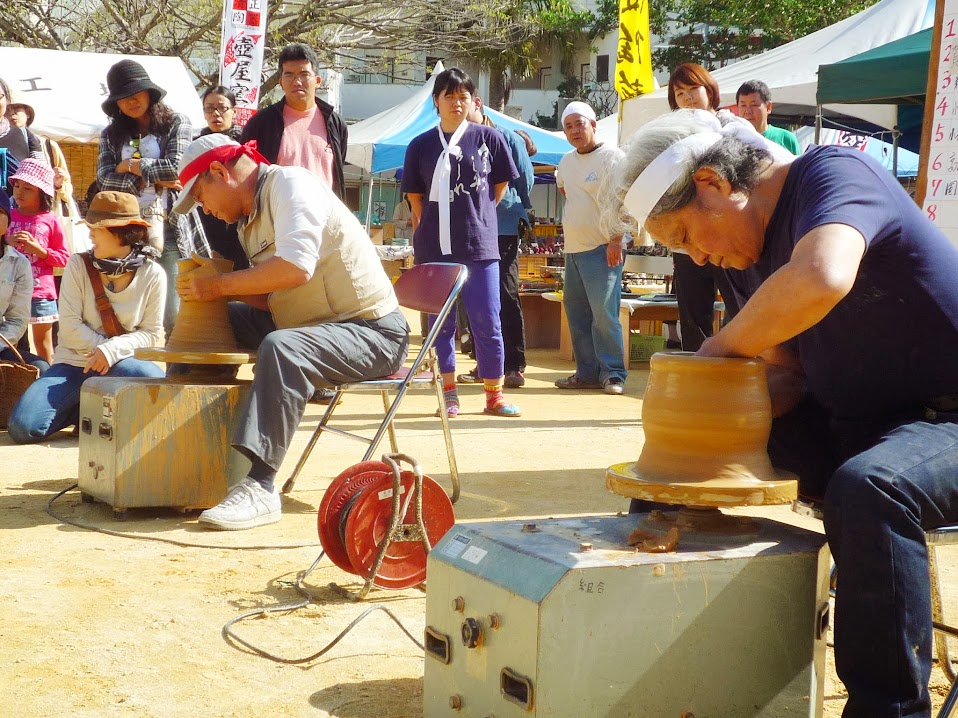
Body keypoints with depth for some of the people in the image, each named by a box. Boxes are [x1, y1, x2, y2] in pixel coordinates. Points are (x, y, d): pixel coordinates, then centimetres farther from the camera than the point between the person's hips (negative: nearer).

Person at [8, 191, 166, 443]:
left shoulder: (152, 274, -4)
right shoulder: (78, 264, -4)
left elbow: (152, 333, -6)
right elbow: (70, 327, -8)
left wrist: (112, 350, -22)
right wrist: (102, 347, -18)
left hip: (123, 363, 0)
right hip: (73, 364, 0)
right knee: (22, 427, -22)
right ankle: (85, 409, 9)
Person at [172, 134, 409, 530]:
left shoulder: (291, 184, -14)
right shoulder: (249, 219, 13)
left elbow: (296, 268, -30)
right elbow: (269, 297, 10)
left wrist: (219, 284, -20)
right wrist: (213, 283, -5)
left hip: (371, 331, -10)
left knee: (281, 348, -36)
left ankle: (260, 486, -39)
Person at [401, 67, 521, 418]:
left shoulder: (488, 138, 2)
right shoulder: (421, 145, 6)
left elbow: (501, 183, 12)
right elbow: (416, 198, 10)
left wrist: (477, 216, 12)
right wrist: (423, 237, 7)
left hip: (480, 246, -1)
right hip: (435, 247, 1)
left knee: (487, 322, 0)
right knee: (441, 322, 6)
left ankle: (494, 394, 10)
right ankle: (449, 392, 16)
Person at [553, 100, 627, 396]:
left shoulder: (612, 157, -8)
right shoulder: (567, 161, 15)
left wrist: (615, 240, -21)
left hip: (603, 249, -8)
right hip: (573, 248, 8)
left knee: (604, 310, -12)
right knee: (576, 311, 8)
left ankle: (613, 374, -6)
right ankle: (587, 373, 15)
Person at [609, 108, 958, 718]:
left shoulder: (832, 174, -19)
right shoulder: (750, 258, 7)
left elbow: (821, 280, -41)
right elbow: (789, 375, 7)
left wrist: (724, 347, -26)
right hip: (845, 427, 9)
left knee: (867, 489, -38)